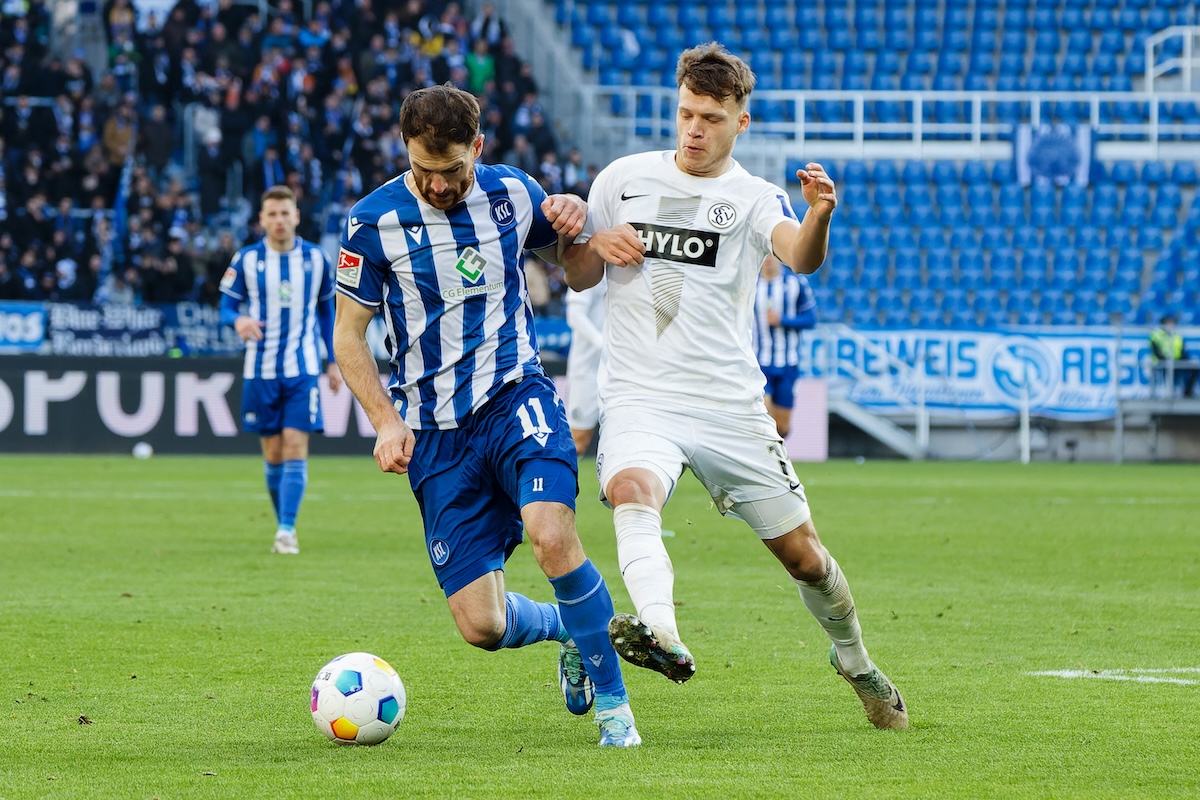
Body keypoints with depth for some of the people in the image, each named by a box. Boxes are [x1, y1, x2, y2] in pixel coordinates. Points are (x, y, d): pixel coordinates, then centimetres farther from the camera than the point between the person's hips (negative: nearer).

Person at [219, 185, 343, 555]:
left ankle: (287, 531, -15)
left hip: (303, 370, -1)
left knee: (295, 449, -11)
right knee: (273, 453, 5)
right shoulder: (246, 260, 1)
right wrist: (238, 321, -23)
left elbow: (327, 310, 14)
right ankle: (284, 526, 19)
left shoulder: (316, 259, 4)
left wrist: (334, 361, 11)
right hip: (261, 371, 1)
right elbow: (226, 306, 2)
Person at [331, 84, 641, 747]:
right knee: (481, 625, -7)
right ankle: (568, 629, 29)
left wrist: (573, 223, -5)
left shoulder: (514, 194, 2)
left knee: (552, 537, -30)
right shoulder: (374, 221, -5)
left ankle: (613, 704, -13)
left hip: (515, 395, 0)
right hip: (435, 434, 0)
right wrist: (387, 422, -10)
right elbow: (347, 335, 3)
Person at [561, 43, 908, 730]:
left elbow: (801, 259, -20)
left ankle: (855, 661, 34)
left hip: (731, 407, 0)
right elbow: (579, 278, 18)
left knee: (801, 552, 6)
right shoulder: (624, 179, 9)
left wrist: (819, 217, -43)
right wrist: (595, 245, -5)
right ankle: (661, 634, -57)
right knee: (632, 488, -34)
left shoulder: (755, 199, 2)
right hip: (641, 397, 0)